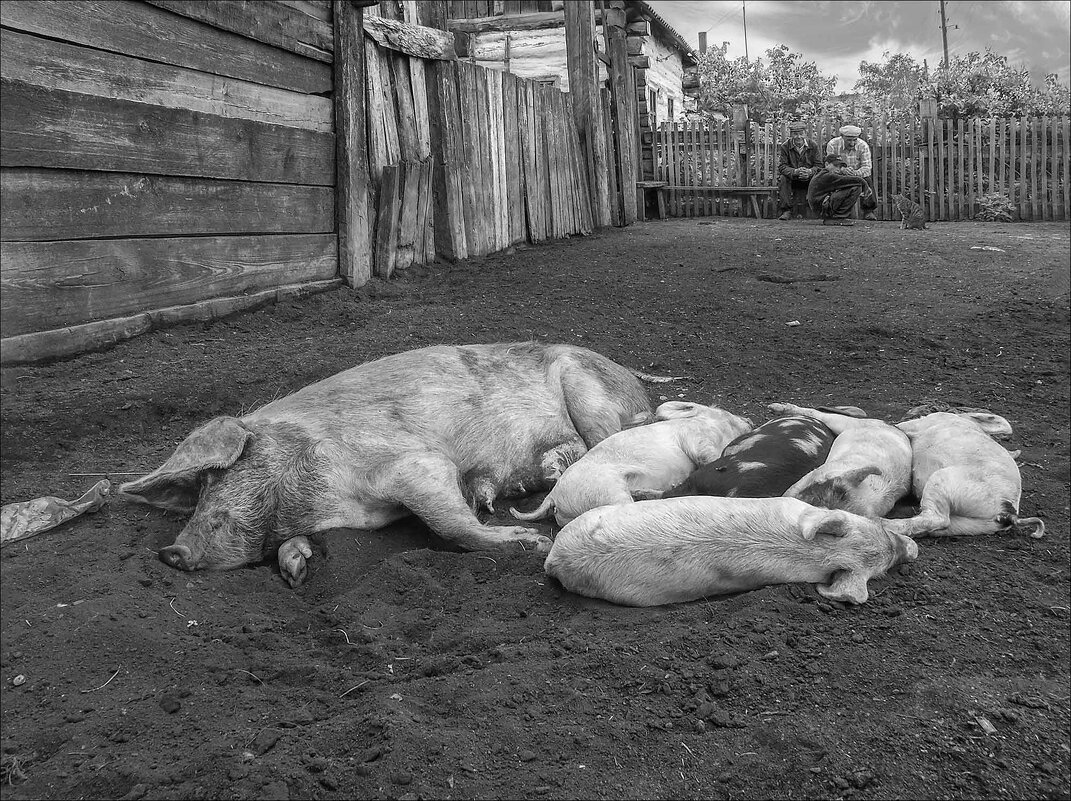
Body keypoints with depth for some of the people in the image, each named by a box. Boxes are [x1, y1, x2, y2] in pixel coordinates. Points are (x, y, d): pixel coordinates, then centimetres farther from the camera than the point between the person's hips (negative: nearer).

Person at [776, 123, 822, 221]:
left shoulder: (813, 145, -5)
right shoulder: (785, 146, -6)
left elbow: (819, 166, -7)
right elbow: (782, 167, -14)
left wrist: (810, 172, -30)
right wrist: (795, 171, -33)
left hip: (810, 178, 0)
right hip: (792, 180, 0)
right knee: (783, 178, -29)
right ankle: (786, 211, -26)